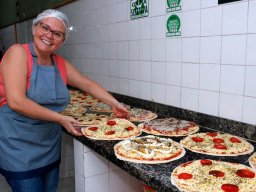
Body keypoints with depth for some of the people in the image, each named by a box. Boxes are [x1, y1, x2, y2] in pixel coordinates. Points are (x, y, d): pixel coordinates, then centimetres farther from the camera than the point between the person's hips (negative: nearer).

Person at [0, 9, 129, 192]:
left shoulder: (61, 64, 5)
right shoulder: (18, 53, -13)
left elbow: (88, 84, 15)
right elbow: (16, 102, -22)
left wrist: (115, 104, 9)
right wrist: (61, 119, -20)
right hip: (19, 151, -6)